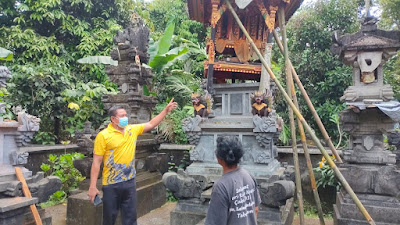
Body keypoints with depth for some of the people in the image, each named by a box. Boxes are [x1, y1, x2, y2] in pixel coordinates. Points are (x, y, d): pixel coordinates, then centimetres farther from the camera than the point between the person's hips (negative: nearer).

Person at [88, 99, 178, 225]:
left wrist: (166, 110, 6)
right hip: (111, 184, -4)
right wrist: (92, 186, -12)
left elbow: (151, 124, 13)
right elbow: (96, 162, -10)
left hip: (129, 182, 4)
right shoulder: (103, 135, -10)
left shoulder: (132, 129, 4)